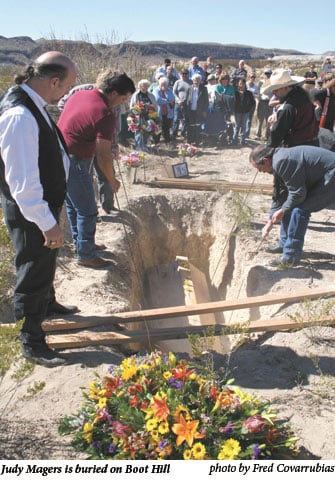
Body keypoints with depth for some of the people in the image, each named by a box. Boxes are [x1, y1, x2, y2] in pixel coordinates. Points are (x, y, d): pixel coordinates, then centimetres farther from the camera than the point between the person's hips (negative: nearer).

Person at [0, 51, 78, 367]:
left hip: (43, 205, 10)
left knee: (45, 262, 28)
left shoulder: (33, 104, 2)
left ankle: (48, 304, 54)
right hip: (30, 213, -10)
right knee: (34, 272, 5)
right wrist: (48, 223, -28)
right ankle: (32, 343, 25)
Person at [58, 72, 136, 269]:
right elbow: (103, 156, -20)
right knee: (87, 211, 2)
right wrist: (112, 180, -5)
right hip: (74, 163, -10)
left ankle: (80, 243, 38)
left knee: (73, 205, 22)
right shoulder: (105, 115, -20)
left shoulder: (80, 94, 8)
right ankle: (86, 255, 13)